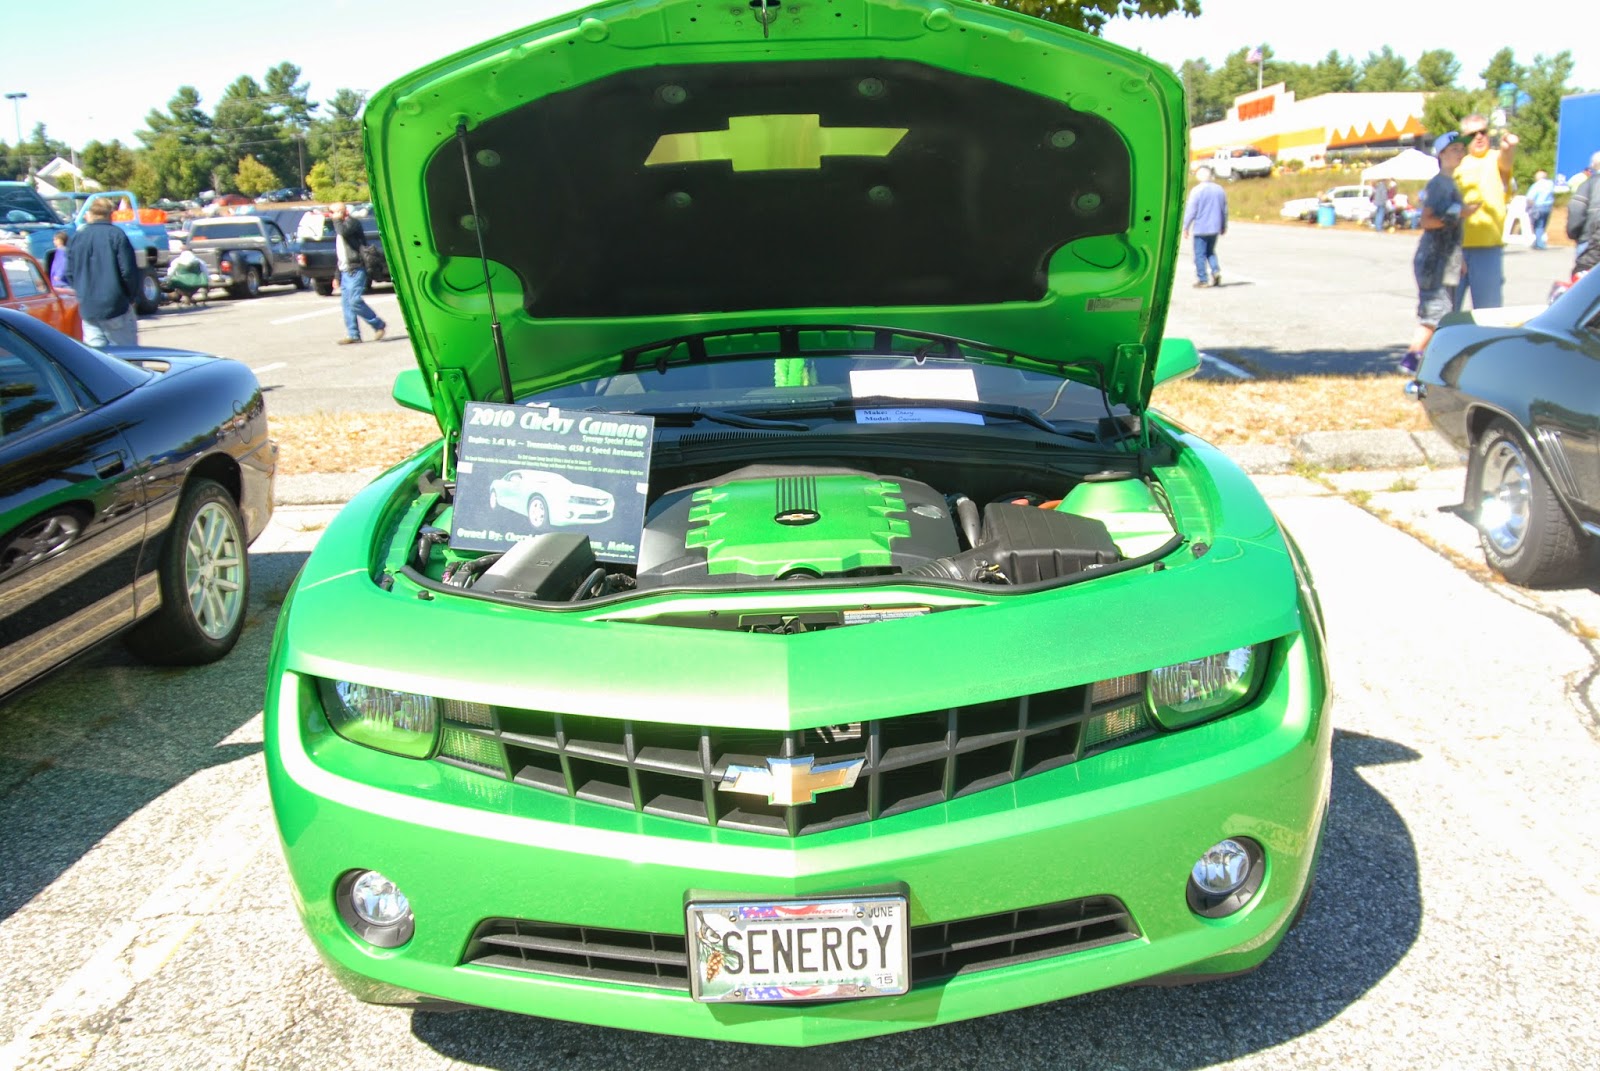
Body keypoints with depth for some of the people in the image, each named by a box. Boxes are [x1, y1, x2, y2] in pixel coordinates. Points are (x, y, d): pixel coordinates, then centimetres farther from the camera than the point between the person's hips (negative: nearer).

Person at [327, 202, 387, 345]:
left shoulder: (352, 222, -3)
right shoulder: (341, 226, 25)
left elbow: (343, 232, -28)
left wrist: (336, 219, -9)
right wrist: (337, 276, 25)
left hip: (355, 270, -10)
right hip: (345, 271, 10)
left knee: (355, 300, -17)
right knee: (346, 302, 4)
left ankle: (378, 325, -5)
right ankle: (353, 335, 5)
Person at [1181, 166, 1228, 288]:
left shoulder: (1197, 191, -11)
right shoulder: (1219, 190, 7)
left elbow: (1190, 211, -11)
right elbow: (1225, 210, 13)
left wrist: (1186, 227, -2)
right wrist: (1224, 226, 23)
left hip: (1200, 228, -6)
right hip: (1215, 228, 6)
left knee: (1200, 254, 3)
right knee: (1210, 252, 19)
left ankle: (1202, 279, 4)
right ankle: (1216, 270, -1)